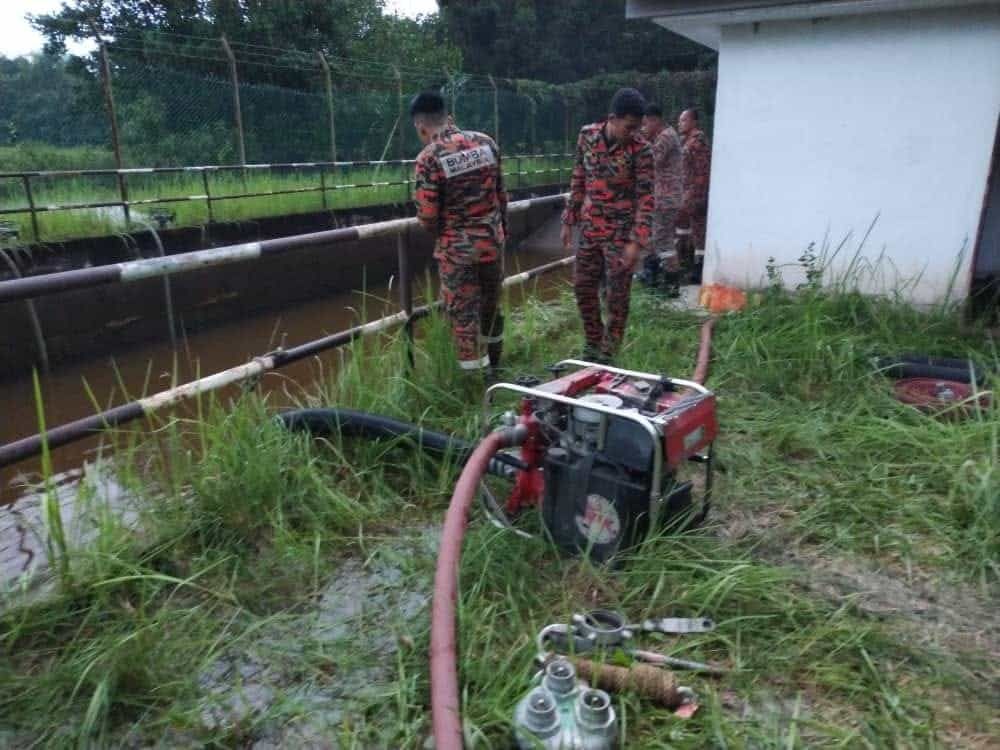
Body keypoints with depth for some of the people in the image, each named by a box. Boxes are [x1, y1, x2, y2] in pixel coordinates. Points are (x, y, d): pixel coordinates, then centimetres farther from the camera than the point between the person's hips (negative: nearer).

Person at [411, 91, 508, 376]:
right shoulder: (486, 142, 0)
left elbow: (427, 215, -14)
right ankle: (494, 363, 39)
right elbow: (501, 193, 7)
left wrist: (440, 234, 7)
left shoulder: (429, 159, -15)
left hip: (457, 248, -5)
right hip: (492, 241, 5)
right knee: (490, 304, 22)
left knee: (463, 312, 7)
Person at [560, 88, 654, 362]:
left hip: (621, 231, -4)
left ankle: (608, 352, 18)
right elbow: (579, 180, 7)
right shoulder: (587, 135, -3)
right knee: (583, 286, 11)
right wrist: (569, 220, 8)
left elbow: (645, 198, -14)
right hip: (590, 227, 5)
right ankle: (593, 343, 29)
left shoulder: (641, 150, -15)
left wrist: (637, 241, -21)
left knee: (617, 294, 3)